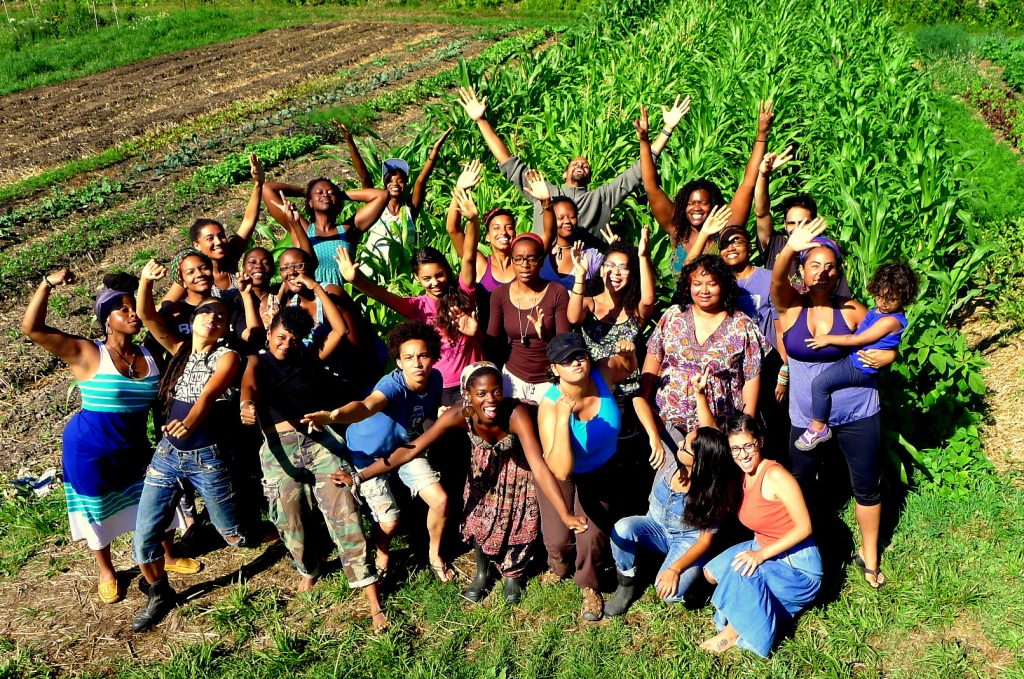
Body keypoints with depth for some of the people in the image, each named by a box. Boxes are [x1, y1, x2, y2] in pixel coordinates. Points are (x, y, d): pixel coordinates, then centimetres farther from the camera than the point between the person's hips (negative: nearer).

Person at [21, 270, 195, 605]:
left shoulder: (150, 355, -4)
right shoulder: (87, 355, -17)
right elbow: (32, 327, -26)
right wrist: (47, 284, -34)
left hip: (135, 448, 4)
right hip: (90, 451, -4)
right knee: (98, 511, 14)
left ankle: (168, 557, 37)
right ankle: (106, 572, 39)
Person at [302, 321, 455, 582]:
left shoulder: (434, 379, -17)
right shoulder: (393, 384, -37)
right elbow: (365, 406, -61)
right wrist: (333, 416, -78)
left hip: (404, 447, 5)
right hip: (368, 452, -5)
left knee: (440, 501, -2)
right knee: (389, 521, -7)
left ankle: (435, 555, 26)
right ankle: (382, 556, 29)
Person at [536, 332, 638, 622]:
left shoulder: (604, 372, -24)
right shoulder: (550, 405, -34)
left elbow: (629, 367, 5)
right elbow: (561, 470, -41)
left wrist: (628, 353, -21)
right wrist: (562, 418, -49)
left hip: (601, 471, 2)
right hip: (561, 475, -2)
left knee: (593, 536, -11)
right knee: (559, 539, -9)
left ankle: (589, 587, 22)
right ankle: (559, 568, 31)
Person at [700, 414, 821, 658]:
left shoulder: (775, 475, -22)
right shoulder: (744, 476, 2)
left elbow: (804, 527, -23)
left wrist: (761, 554, -26)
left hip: (797, 564, -8)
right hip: (764, 550, 8)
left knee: (741, 571, -29)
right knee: (712, 572, -1)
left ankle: (734, 632, -7)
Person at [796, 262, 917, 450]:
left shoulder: (891, 321, -25)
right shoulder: (878, 310, 4)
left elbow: (858, 339, -22)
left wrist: (828, 339, -15)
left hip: (860, 368, -11)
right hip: (854, 358, 11)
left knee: (819, 383, -20)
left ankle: (818, 428, -7)